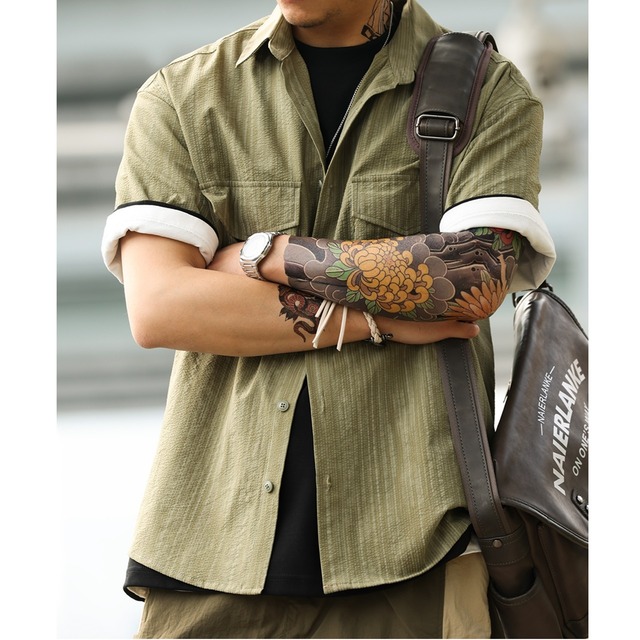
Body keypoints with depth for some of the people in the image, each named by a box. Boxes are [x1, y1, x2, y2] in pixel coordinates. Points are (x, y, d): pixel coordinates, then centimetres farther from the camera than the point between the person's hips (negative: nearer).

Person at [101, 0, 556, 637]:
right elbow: (156, 308, -4)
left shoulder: (490, 91, 6)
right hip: (217, 531, 2)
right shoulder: (181, 94, 9)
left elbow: (479, 279, -11)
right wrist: (375, 319, -8)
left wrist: (263, 254, -5)